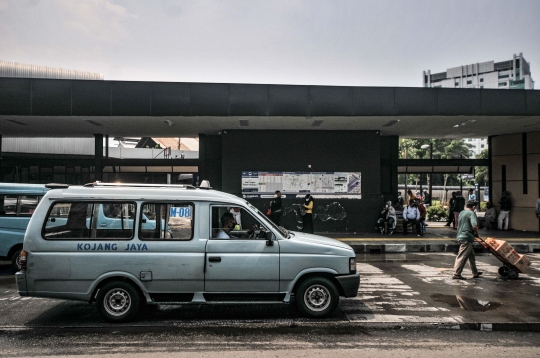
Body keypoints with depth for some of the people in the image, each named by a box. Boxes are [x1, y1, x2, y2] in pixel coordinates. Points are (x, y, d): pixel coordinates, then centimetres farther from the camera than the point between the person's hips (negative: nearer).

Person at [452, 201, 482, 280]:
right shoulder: (471, 213, -11)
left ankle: (475, 273, 29)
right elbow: (474, 226, -24)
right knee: (462, 256, -7)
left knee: (471, 255, 20)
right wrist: (477, 234, -6)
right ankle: (456, 274, -6)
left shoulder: (461, 213, 15)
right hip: (467, 238, -9)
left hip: (460, 236, 9)